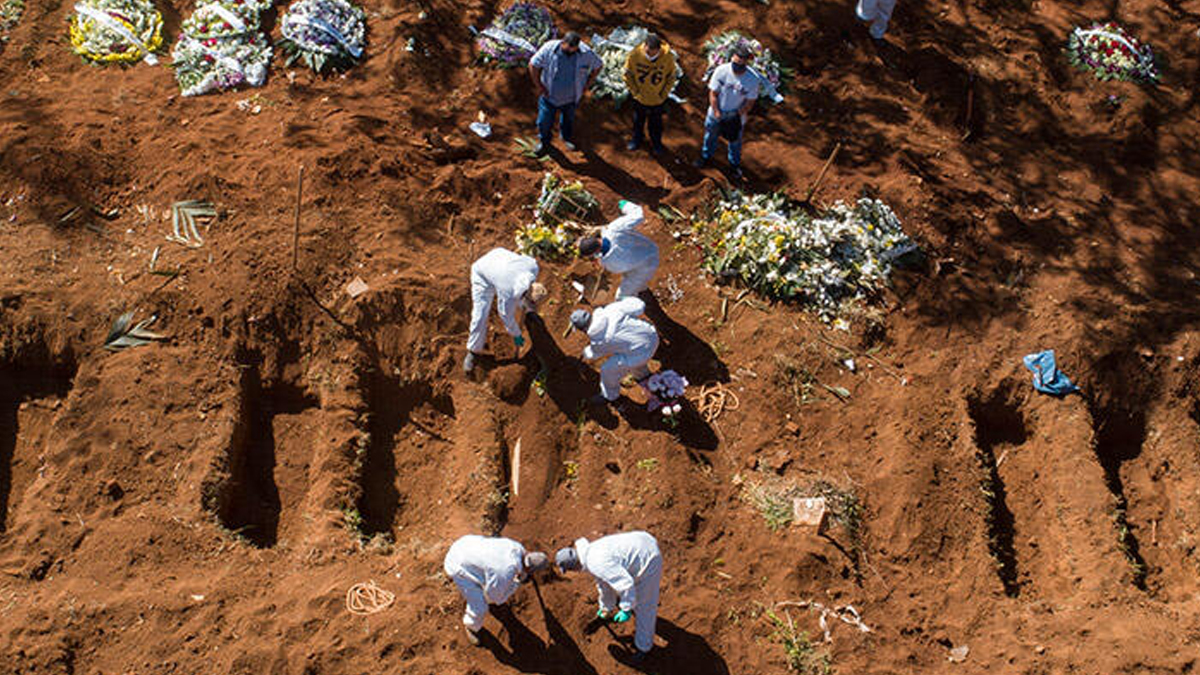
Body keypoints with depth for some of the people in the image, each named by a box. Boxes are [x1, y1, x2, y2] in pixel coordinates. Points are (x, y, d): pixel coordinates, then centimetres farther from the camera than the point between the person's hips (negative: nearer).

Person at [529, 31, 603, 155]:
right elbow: (533, 65, -16)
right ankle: (544, 142, 43)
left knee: (569, 119, 26)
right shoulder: (549, 49, -26)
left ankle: (567, 138, 56)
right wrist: (538, 86, -12)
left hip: (570, 98, 1)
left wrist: (587, 85, -4)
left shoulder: (586, 52, -22)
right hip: (549, 95, -1)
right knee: (544, 121, 13)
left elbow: (598, 65, -4)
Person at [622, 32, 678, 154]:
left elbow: (671, 78, -8)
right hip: (639, 98, 0)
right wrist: (635, 91, -9)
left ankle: (656, 142, 48)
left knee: (656, 123, 22)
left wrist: (663, 94, -8)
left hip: (657, 100, 0)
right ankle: (637, 138, 53)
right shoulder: (635, 54, -27)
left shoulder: (668, 57, -25)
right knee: (638, 120, 25)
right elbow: (628, 75, -10)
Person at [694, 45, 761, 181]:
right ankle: (706, 156, 55)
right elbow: (713, 94, -15)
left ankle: (734, 165, 49)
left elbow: (750, 102, -16)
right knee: (710, 136, 25)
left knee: (735, 142, 22)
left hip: (736, 117, -1)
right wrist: (717, 113, -20)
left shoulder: (754, 79, -26)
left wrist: (737, 116, -23)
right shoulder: (721, 71, -24)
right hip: (716, 113, 1)